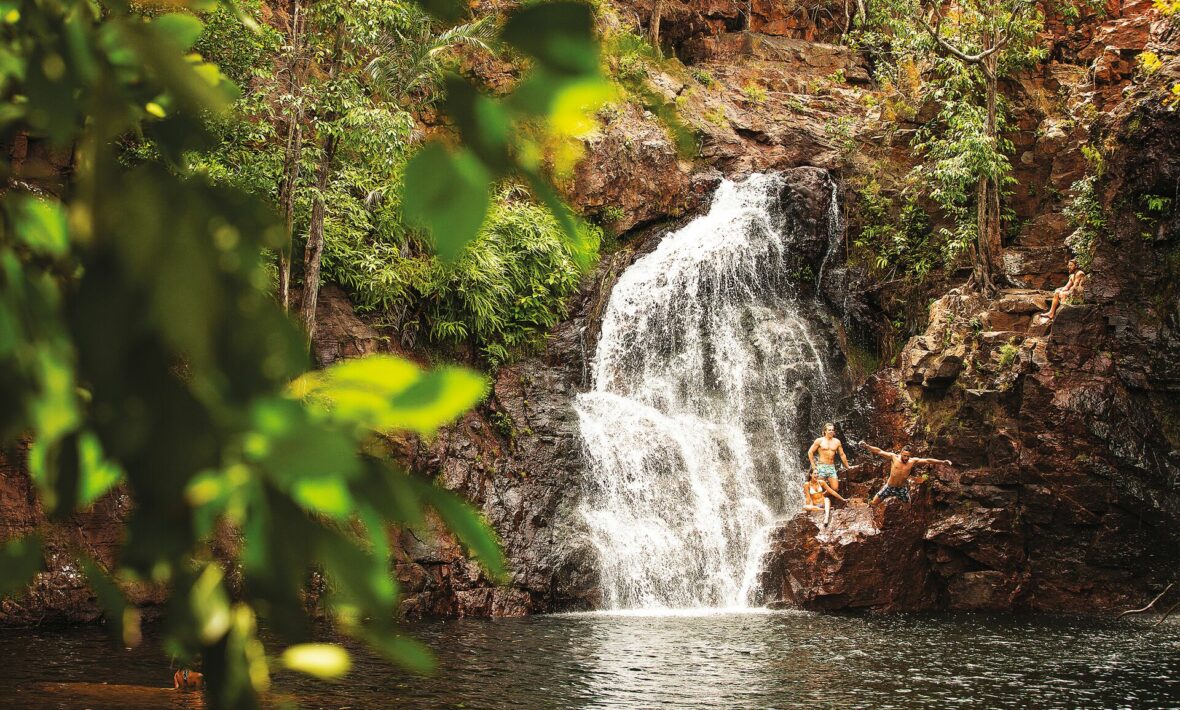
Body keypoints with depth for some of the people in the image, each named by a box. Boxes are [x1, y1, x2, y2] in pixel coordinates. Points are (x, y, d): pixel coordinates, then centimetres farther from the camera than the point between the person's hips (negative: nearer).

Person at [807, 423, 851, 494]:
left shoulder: (837, 442, 10)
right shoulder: (819, 441, 0)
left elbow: (842, 454, 18)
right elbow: (810, 452, 1)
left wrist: (847, 466, 19)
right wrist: (813, 465, -5)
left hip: (832, 467, 4)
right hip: (821, 467, -4)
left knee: (835, 488, -6)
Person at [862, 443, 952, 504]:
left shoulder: (913, 461, -13)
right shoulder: (894, 457, -17)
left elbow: (927, 460, -12)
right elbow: (879, 451, -19)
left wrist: (942, 461, -15)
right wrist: (867, 446, -29)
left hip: (902, 489, 1)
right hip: (889, 487, -1)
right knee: (873, 502, 3)